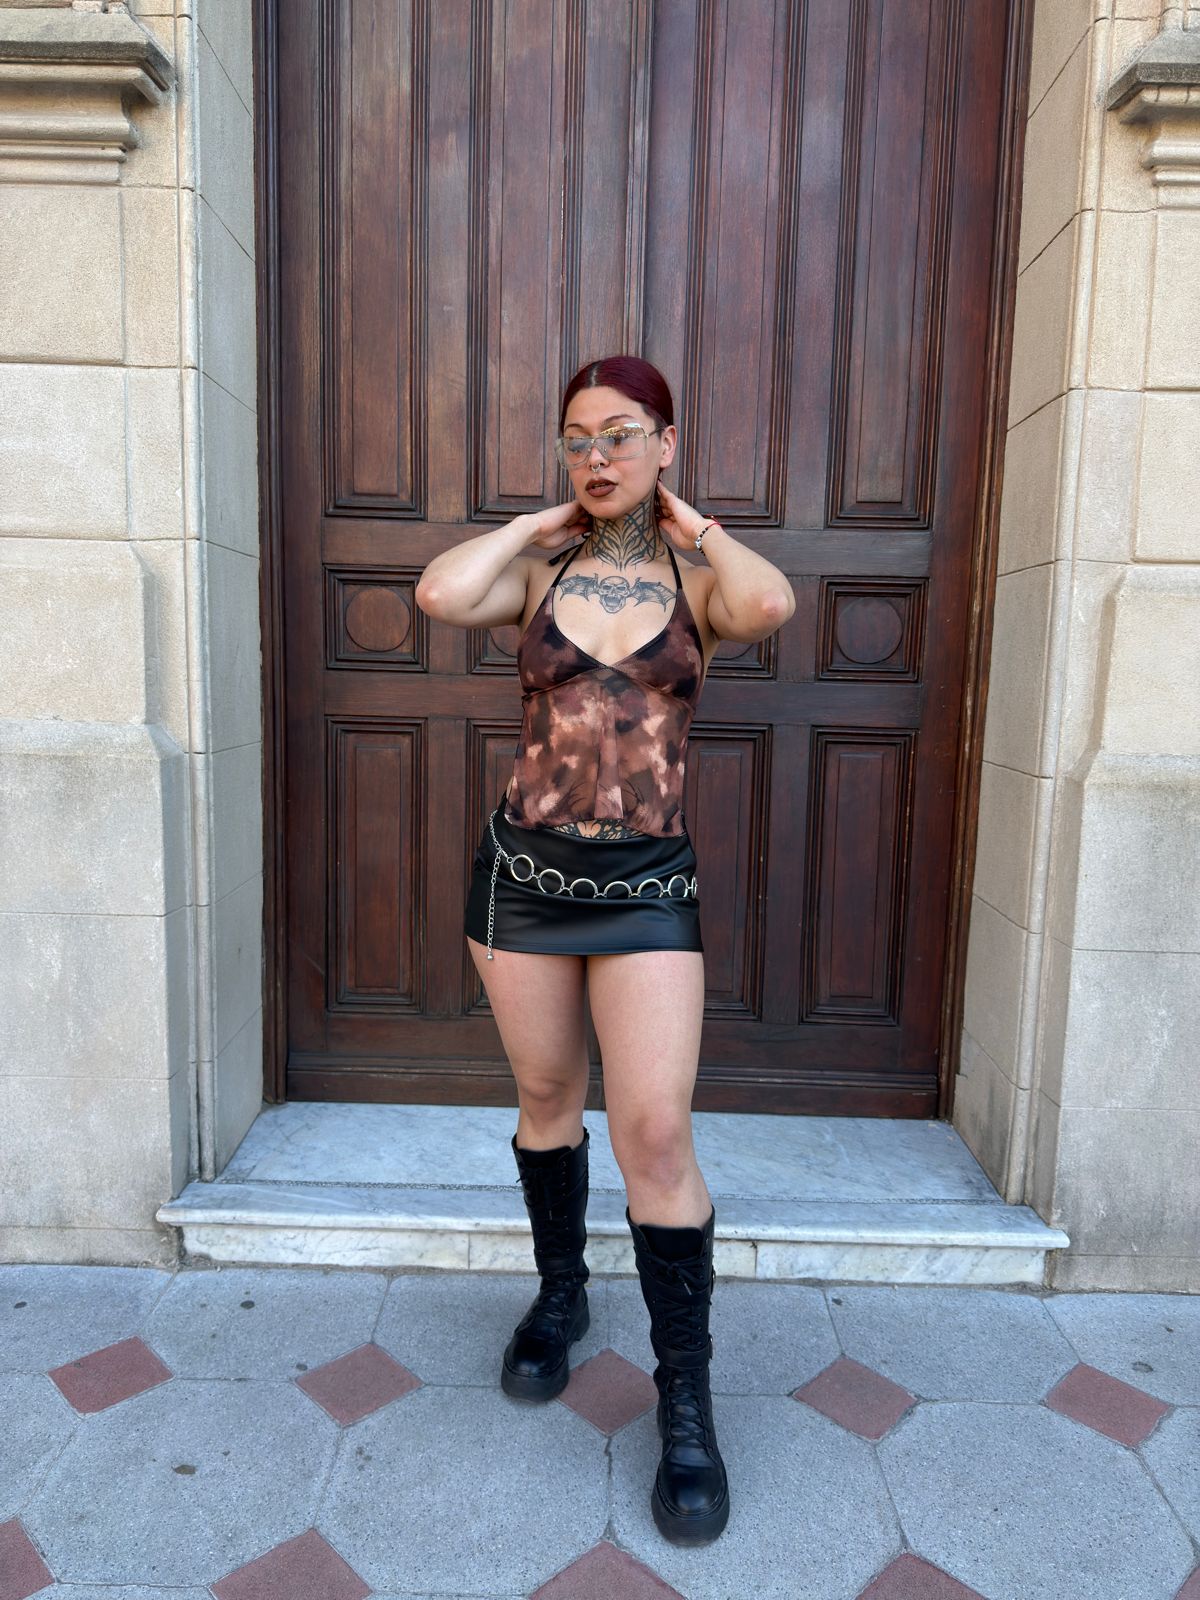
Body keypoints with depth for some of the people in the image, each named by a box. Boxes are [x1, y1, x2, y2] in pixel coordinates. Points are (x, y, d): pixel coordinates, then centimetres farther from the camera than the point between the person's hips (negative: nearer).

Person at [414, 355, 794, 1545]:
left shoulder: (698, 578, 2)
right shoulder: (537, 569, 5)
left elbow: (769, 605, -23)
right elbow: (440, 593, -17)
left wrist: (690, 526, -5)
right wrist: (540, 524, -2)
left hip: (646, 886, -2)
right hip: (524, 868, 2)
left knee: (655, 1138, -6)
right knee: (546, 1097, 16)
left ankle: (686, 1399, 14)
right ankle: (559, 1295, 42)